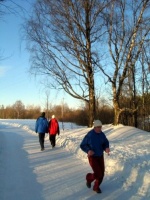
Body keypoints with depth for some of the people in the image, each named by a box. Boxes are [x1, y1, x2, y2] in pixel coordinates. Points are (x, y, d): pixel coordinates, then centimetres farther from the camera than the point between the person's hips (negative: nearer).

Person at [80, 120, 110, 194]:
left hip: (100, 156, 5)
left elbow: (106, 143, 6)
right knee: (98, 174, -10)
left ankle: (96, 187, 32)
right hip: (92, 157, -5)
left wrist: (107, 148, -18)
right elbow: (82, 145, -14)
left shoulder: (102, 134, -8)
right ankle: (89, 178, 24)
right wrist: (88, 151, -33)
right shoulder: (89, 135, -24)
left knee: (101, 174, 6)